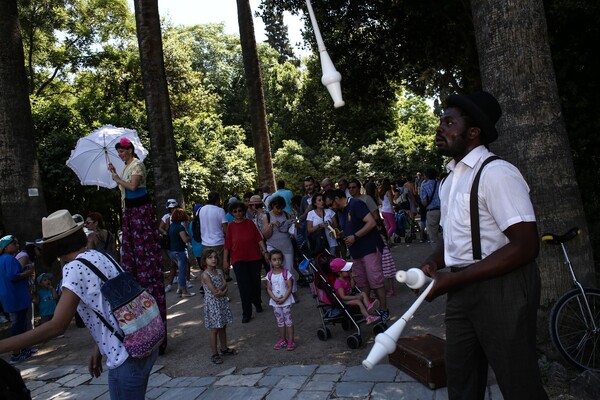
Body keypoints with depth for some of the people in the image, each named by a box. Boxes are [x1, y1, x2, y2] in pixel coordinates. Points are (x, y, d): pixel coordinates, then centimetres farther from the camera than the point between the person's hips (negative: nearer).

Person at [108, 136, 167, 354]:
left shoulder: (137, 164, -9)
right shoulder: (126, 167, 18)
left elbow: (133, 186, -22)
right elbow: (124, 187, 16)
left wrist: (117, 179, -8)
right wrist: (115, 174, 16)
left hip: (140, 209, -10)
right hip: (130, 211, 10)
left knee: (145, 251, -8)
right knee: (130, 250, 10)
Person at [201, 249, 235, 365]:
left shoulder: (219, 272, 4)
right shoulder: (205, 275, -16)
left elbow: (225, 285, -4)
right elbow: (214, 292, -20)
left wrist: (220, 291, -21)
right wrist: (223, 291, -7)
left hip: (222, 302, 6)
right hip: (212, 304, -6)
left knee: (223, 327, 16)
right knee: (214, 329, 1)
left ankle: (224, 349, 32)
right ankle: (214, 354, 12)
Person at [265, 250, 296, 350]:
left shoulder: (286, 273, -11)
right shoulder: (269, 275, -2)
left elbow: (289, 287, -12)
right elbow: (269, 289, 0)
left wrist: (283, 299, -18)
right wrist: (275, 298, -14)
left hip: (286, 301, -3)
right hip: (275, 302, 3)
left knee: (288, 319, 3)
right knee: (280, 320, 14)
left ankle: (291, 340, 11)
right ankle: (282, 340, 26)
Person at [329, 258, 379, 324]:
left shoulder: (346, 278, 9)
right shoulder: (338, 283, -21)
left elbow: (352, 287, 12)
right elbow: (343, 297, -25)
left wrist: (351, 277, 2)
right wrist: (356, 297, -24)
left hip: (350, 296, 10)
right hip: (344, 301, -10)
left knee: (363, 293, -4)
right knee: (358, 302, -29)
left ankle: (369, 306, -29)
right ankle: (368, 317, -40)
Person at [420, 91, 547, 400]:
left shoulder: (496, 173, -15)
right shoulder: (450, 179, 12)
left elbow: (525, 245, -21)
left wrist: (455, 279, -22)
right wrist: (433, 263, -1)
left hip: (501, 288, -8)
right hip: (462, 290, 8)